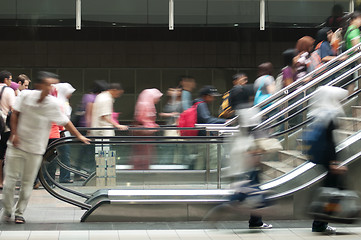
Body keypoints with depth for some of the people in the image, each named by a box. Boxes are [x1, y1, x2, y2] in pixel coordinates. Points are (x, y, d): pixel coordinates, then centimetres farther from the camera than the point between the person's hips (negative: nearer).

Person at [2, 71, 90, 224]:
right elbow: (15, 114, 3)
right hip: (16, 144, 0)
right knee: (10, 179, 1)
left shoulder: (53, 104, -8)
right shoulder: (25, 96, -8)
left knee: (27, 183, 3)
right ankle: (7, 210, 18)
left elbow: (65, 122, 2)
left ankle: (19, 213, 17)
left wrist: (79, 136, 5)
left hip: (35, 149, 0)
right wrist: (14, 134, -3)